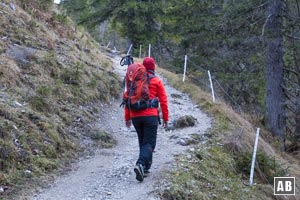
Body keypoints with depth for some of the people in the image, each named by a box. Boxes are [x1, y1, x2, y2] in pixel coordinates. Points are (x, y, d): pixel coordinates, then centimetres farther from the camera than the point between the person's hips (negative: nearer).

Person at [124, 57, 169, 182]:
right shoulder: (156, 81, 0)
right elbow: (163, 101, 0)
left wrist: (127, 117, 16)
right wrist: (165, 118, 7)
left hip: (135, 116, 4)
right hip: (150, 116, -4)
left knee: (142, 142, 17)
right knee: (149, 143, -3)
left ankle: (146, 168, 19)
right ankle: (141, 164, -25)